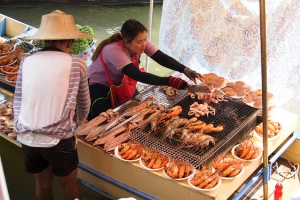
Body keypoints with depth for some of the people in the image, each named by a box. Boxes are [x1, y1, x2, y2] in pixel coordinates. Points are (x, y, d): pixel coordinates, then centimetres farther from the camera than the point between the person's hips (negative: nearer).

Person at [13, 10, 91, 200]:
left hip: (26, 138, 4)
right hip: (59, 139, -4)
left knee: (42, 184, 25)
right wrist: (76, 124, 26)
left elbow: (18, 101, 8)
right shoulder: (77, 64, -4)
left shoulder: (27, 62, 4)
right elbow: (84, 104, 8)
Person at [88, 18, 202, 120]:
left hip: (122, 83, 7)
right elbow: (138, 75, -45)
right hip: (99, 86, -7)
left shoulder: (141, 43, -19)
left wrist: (185, 70, -41)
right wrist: (170, 82, -51)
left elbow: (162, 58, -24)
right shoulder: (114, 51, -38)